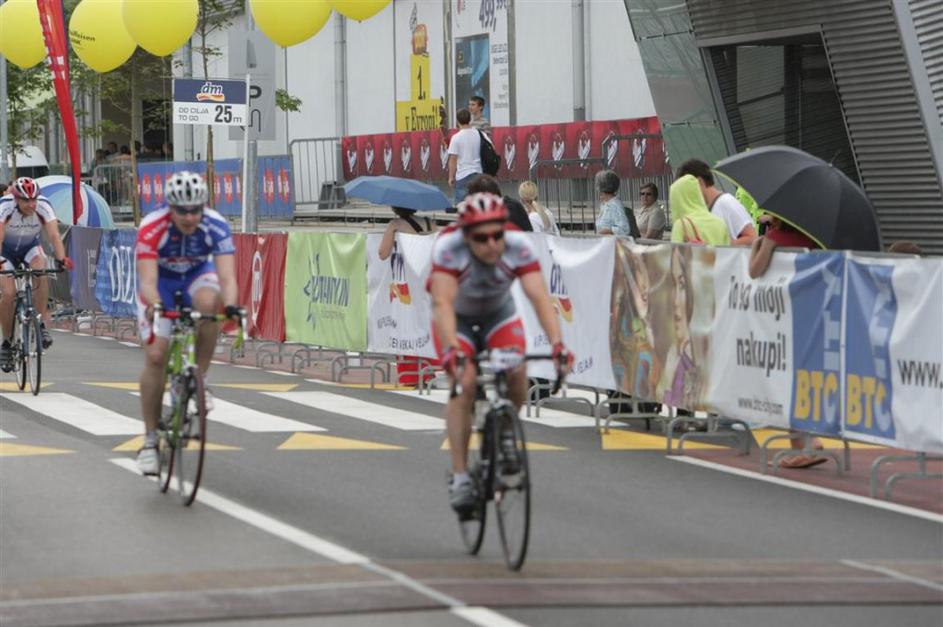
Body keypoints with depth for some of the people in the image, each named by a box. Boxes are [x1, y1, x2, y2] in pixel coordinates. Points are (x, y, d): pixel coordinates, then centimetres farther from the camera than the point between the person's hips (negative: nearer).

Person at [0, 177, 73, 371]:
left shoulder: (44, 206, -27)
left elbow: (54, 235, -35)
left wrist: (61, 259, -51)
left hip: (30, 247, 1)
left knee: (41, 273, -31)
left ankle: (41, 325, -19)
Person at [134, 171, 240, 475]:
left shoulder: (216, 227, -29)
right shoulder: (152, 229, -33)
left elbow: (226, 276, -38)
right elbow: (148, 281, -41)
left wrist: (230, 305, -59)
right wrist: (154, 306, -62)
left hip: (197, 276, 1)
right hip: (161, 282, -1)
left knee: (208, 302, -36)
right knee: (156, 356, -14)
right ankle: (150, 440, -2)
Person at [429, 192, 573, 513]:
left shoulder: (519, 247, -29)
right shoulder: (448, 248, -34)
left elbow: (540, 297, -36)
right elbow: (442, 302, -42)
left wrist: (557, 344, -50)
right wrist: (451, 349, -57)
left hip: (499, 315, 2)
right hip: (458, 318, -2)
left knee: (517, 374, -23)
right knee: (464, 383, -24)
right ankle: (460, 476, -19)